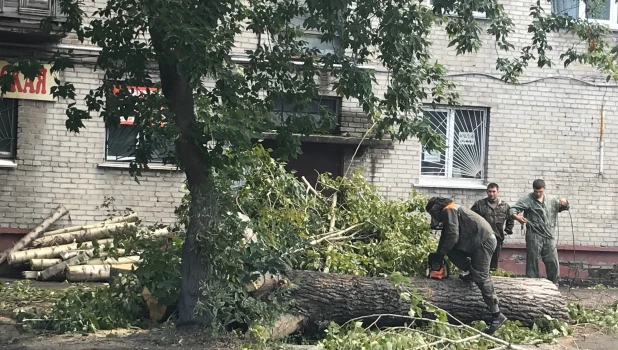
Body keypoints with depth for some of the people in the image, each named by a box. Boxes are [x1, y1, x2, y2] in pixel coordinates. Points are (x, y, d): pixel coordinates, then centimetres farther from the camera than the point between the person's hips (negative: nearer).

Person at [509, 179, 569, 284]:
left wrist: (564, 203, -1)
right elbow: (513, 210, -8)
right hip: (534, 237, -4)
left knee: (553, 264, 6)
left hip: (549, 237, 4)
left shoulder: (551, 200, 12)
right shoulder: (527, 200, -2)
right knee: (533, 264, 1)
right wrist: (517, 217, -30)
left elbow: (564, 207, 24)